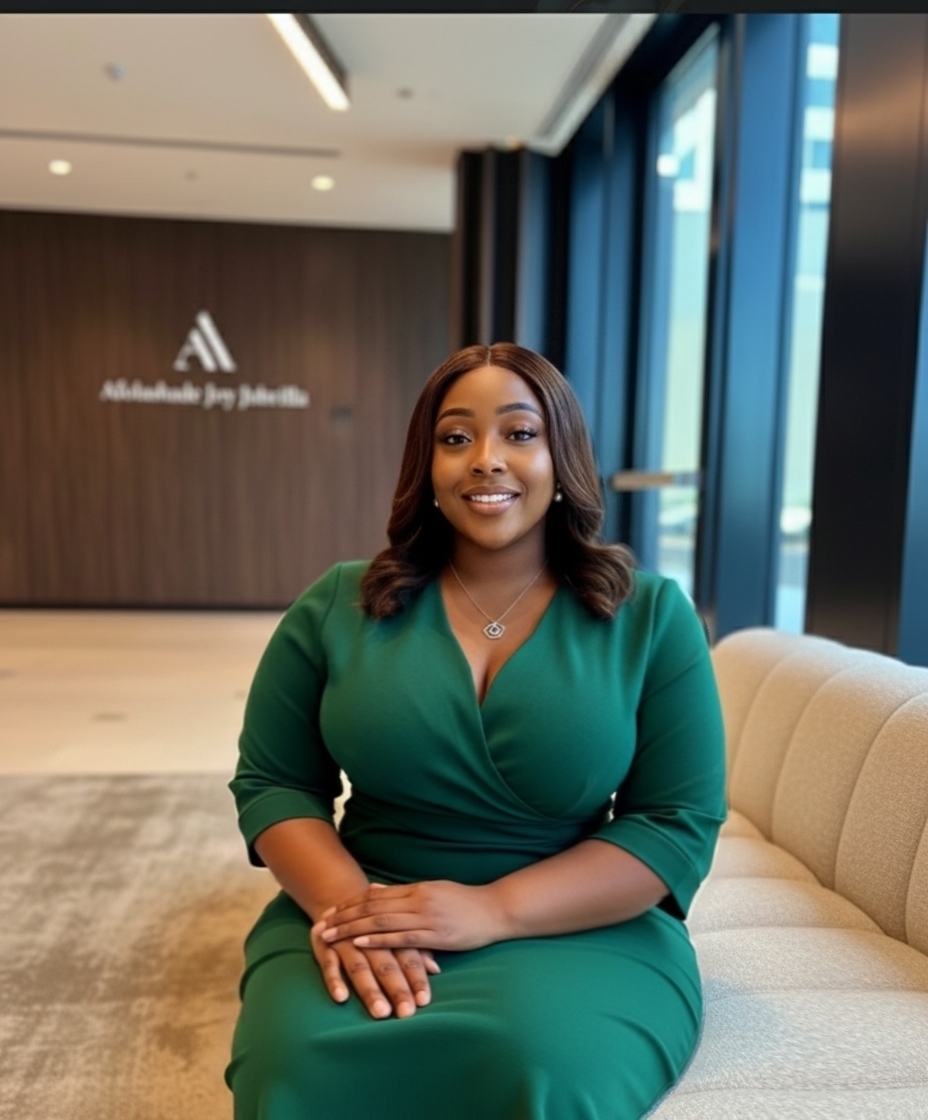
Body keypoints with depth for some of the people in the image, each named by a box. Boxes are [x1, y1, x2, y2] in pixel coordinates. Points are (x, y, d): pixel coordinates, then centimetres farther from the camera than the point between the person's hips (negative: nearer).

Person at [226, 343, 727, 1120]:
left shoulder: (651, 617, -2)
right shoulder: (339, 607, 1)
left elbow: (679, 824, -5)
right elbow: (272, 783, 3)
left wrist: (493, 910, -18)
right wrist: (347, 903, -17)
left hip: (580, 932, 0)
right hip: (361, 916, 2)